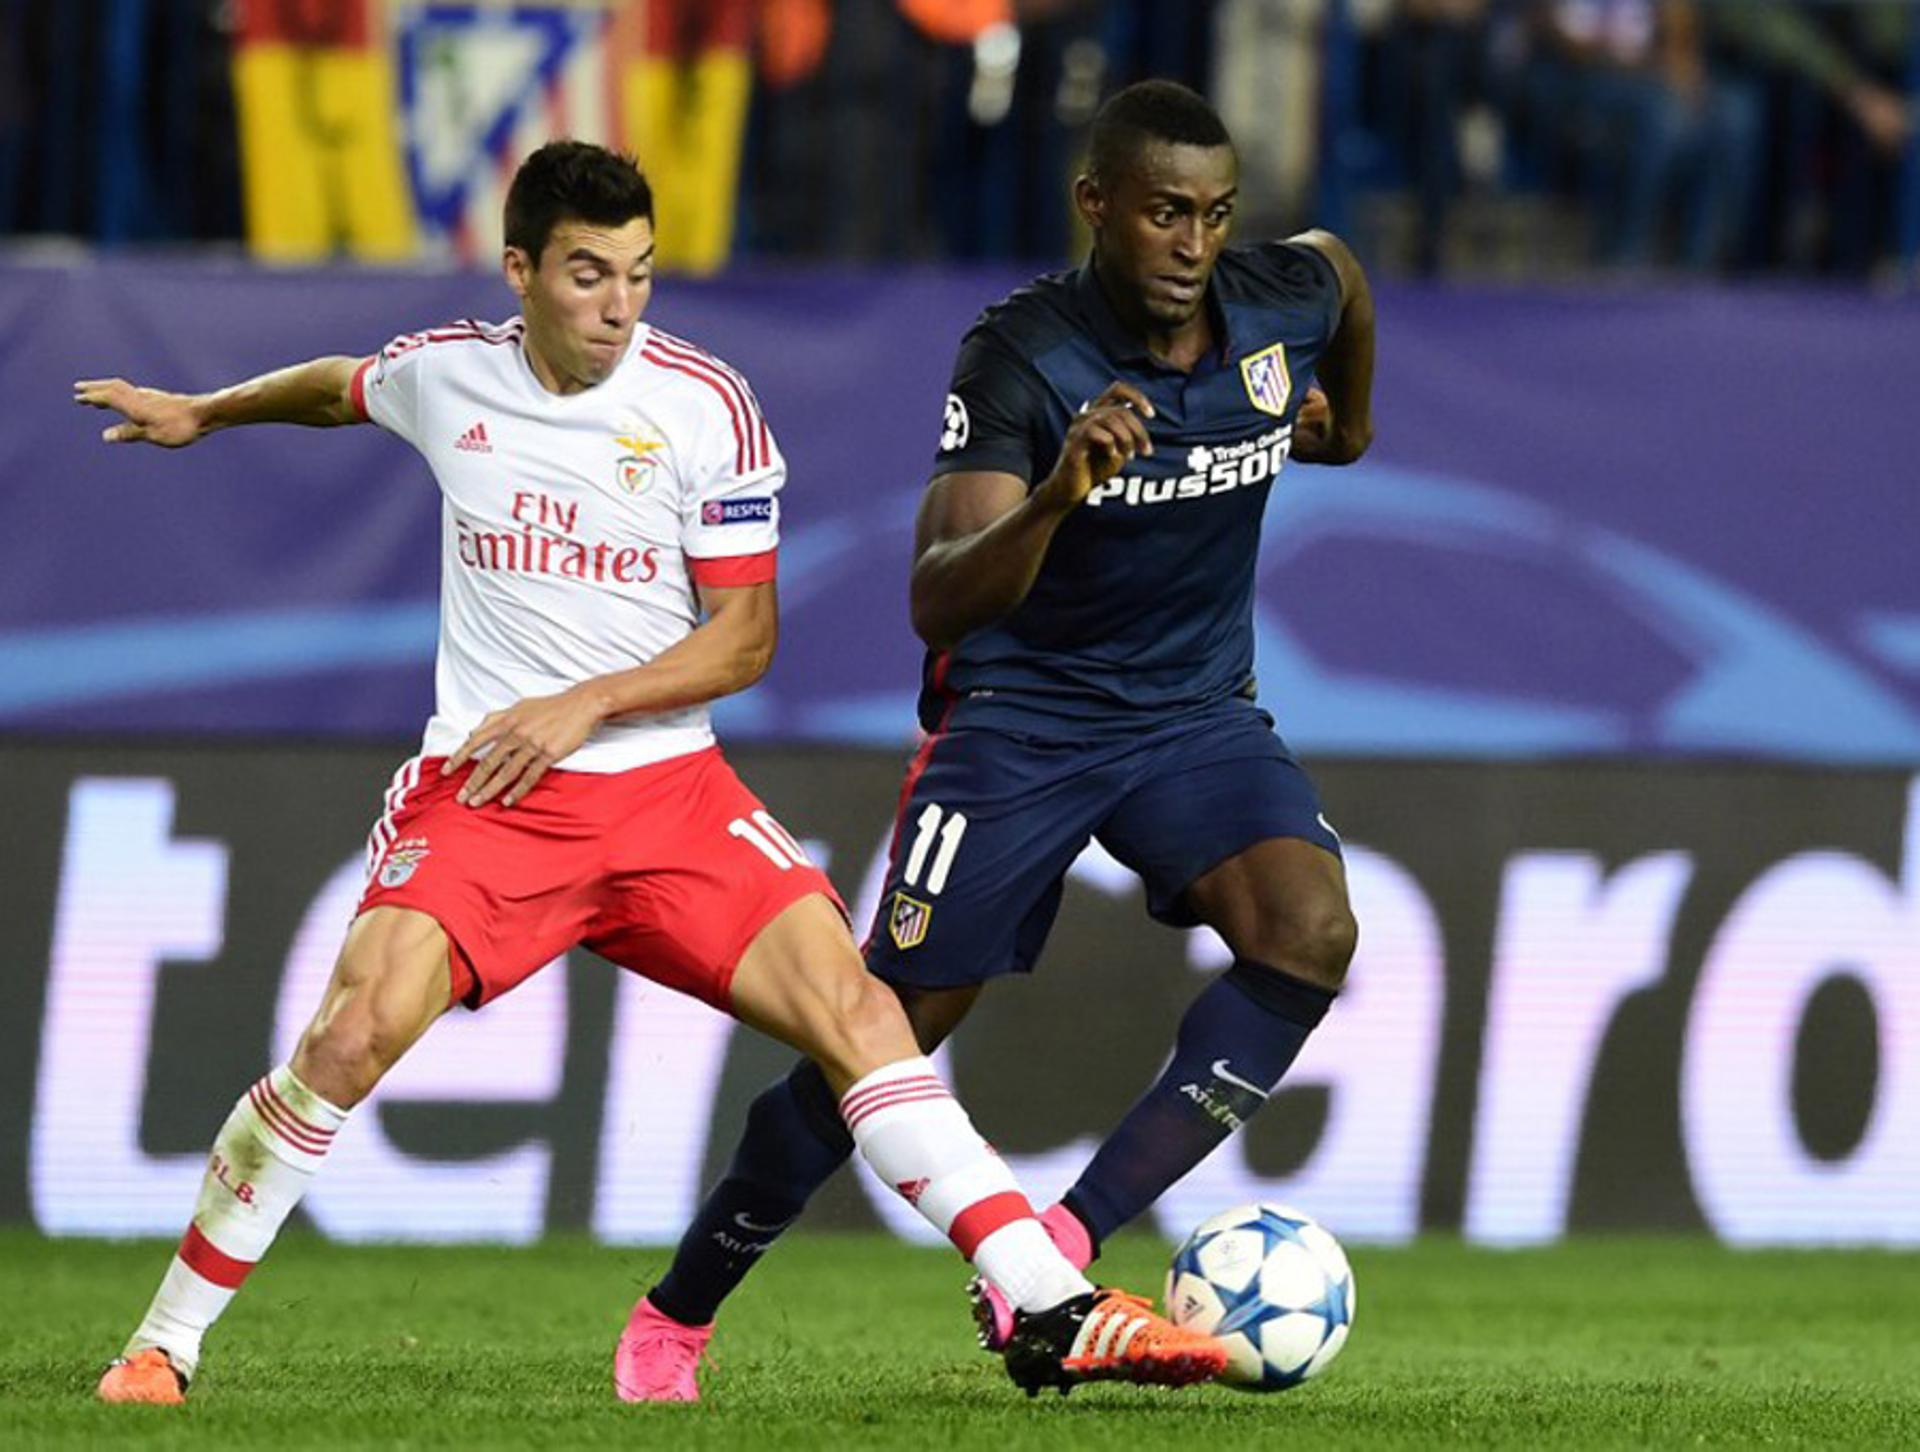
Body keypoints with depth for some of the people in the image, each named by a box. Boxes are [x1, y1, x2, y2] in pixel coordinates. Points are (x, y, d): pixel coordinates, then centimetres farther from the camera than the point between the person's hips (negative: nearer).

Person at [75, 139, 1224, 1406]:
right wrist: (202, 414, 41)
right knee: (356, 1030, -22)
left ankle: (1051, 1315, -15)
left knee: (850, 1003, -16)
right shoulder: (444, 375, 2)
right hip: (482, 791, 0)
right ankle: (165, 1344, -8)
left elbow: (746, 636, -2)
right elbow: (342, 390, 28)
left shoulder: (705, 406, -4)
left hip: (666, 785, 0)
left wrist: (586, 704, -14)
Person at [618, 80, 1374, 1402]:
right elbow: (940, 603, -34)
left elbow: (1337, 263, 17)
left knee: (1310, 924, -25)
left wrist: (1347, 423, 32)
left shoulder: (1286, 304, -11)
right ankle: (681, 1313, 17)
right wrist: (1055, 497, -51)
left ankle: (1071, 1240, -22)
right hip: (1019, 712, -4)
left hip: (1197, 710, 4)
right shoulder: (1019, 354, -24)